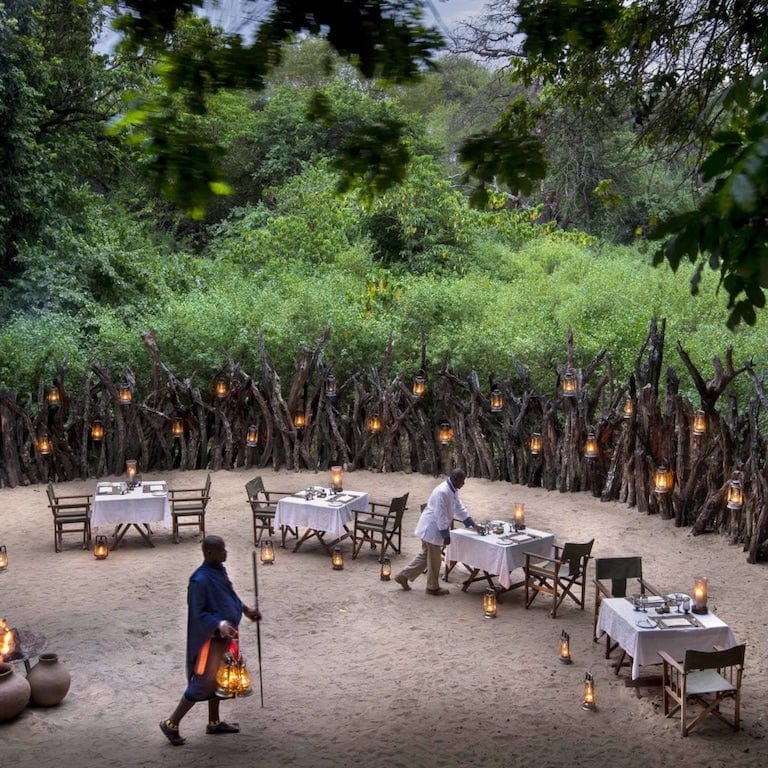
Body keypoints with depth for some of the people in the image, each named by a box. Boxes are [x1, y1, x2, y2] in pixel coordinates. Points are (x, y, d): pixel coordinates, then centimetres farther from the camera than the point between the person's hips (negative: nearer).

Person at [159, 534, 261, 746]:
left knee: (218, 678, 20)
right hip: (210, 638, -9)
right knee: (204, 681, -2)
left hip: (223, 636, 9)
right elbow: (198, 613, -23)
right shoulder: (201, 580, -25)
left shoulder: (219, 570, 2)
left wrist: (246, 610, 20)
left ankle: (214, 722, 36)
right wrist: (219, 624, -35)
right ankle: (171, 723, 11)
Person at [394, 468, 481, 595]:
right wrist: (446, 535, -21)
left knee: (425, 556, 18)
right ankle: (433, 587, 20)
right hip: (431, 528, -10)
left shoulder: (452, 491, 7)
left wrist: (473, 525, 14)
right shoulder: (442, 492, -26)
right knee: (434, 559, 4)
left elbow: (460, 509, 16)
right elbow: (440, 515, -25)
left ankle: (403, 576, 25)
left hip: (432, 529, 10)